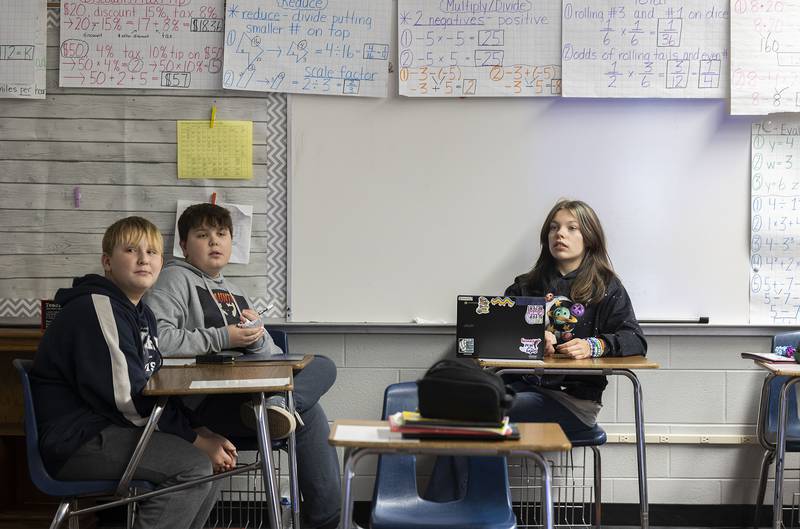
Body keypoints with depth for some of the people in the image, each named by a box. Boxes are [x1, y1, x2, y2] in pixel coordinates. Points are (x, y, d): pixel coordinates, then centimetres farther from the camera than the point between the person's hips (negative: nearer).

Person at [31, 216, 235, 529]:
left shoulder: (142, 314, 15)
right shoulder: (97, 307, -17)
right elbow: (127, 398, -23)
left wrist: (200, 431, -2)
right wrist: (196, 439, -18)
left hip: (109, 430, 10)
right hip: (76, 441, -10)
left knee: (216, 459, 9)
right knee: (195, 465, -22)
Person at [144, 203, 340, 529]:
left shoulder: (235, 293, 27)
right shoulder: (176, 278, 2)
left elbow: (275, 357, 21)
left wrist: (257, 337, -3)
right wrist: (223, 338, -17)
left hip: (250, 388, 8)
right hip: (204, 402, -8)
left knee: (323, 366, -10)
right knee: (308, 412, -18)